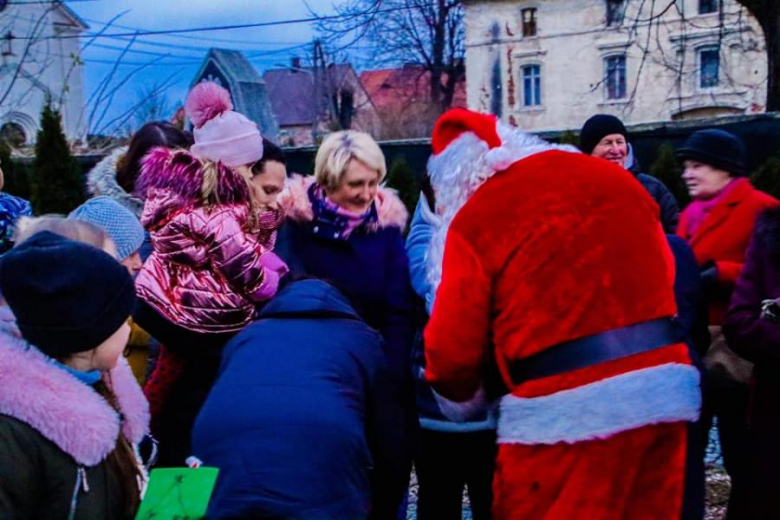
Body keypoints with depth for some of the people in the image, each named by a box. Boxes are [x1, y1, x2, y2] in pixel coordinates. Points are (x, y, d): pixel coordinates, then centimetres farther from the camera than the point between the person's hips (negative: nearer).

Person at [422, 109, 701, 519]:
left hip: (564, 413, -6)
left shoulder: (474, 219, -4)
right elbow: (664, 272, 20)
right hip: (666, 391, 6)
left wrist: (464, 394, 18)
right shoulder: (612, 177, 13)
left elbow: (452, 350, -3)